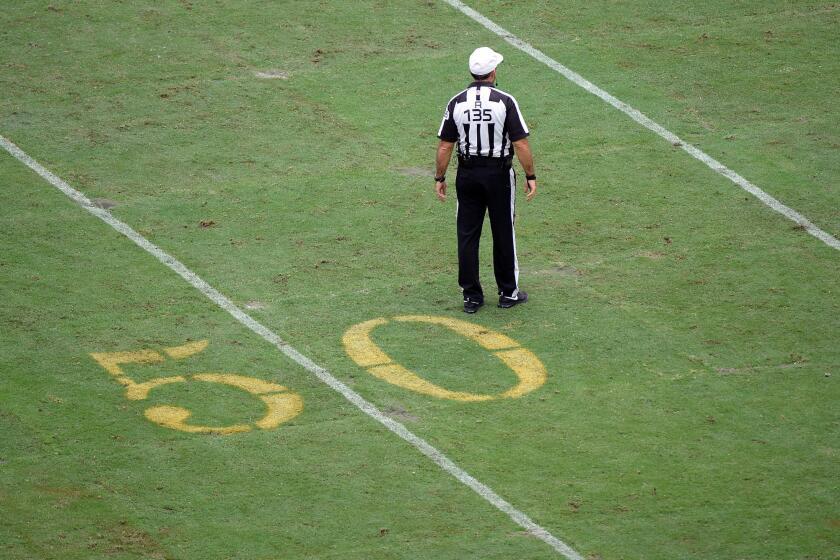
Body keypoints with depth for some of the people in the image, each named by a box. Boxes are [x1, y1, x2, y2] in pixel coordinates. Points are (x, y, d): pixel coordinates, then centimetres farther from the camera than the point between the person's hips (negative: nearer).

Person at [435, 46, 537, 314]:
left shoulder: (456, 103, -4)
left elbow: (444, 146, -1)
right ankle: (508, 293, 18)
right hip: (499, 173, -2)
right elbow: (521, 144, -12)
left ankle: (471, 296, 10)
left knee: (467, 234, 8)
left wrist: (439, 178, 9)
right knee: (503, 233, 10)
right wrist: (530, 176, -3)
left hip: (467, 175, 2)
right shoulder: (505, 101, -12)